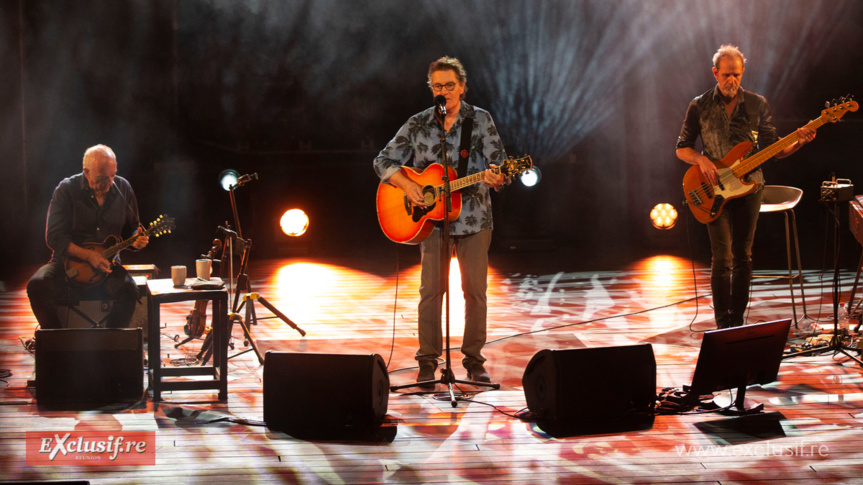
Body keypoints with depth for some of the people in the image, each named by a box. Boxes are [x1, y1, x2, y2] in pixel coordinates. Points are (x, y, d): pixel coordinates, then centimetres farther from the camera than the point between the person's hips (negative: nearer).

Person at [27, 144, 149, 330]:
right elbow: (54, 237, -10)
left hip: (107, 264, 1)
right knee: (37, 285, -29)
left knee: (129, 290, -30)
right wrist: (88, 256, -21)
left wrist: (135, 240, -12)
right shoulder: (66, 189, -7)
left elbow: (131, 227, 13)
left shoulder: (122, 188, 2)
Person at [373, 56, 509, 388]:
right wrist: (407, 185, -9)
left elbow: (499, 163, -5)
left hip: (474, 218, 0)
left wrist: (494, 177, -29)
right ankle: (427, 362, 2)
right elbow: (383, 162, 8)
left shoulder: (480, 120, 2)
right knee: (430, 290, -5)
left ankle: (474, 360, 12)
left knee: (475, 290, 1)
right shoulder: (417, 124, 5)